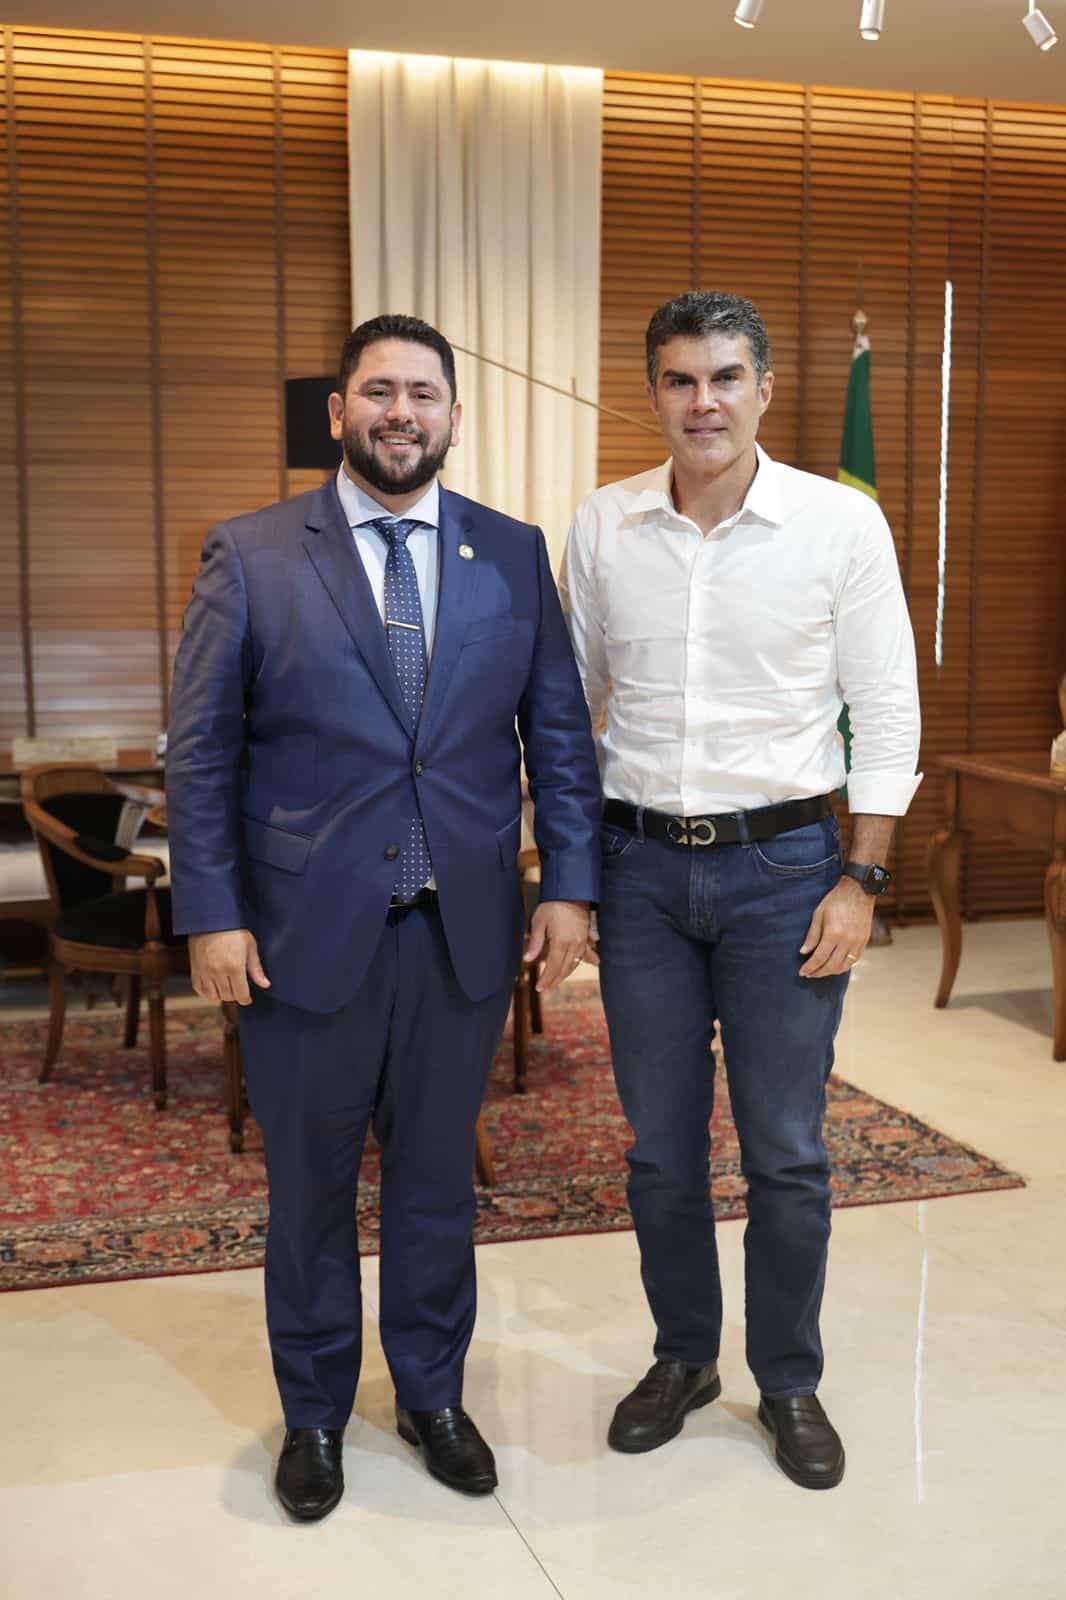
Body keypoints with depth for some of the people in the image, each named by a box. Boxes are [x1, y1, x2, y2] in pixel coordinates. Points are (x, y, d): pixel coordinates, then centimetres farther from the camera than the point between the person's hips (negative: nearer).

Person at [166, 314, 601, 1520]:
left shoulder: (514, 555, 5)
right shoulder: (250, 557, -2)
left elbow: (559, 730, 7)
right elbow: (199, 752, -3)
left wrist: (568, 882, 0)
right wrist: (210, 914, -8)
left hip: (466, 928, 2)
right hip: (307, 928, -1)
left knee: (437, 1176, 15)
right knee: (309, 1183, 12)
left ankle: (431, 1394, 35)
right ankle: (313, 1411, 32)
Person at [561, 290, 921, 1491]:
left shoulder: (841, 523, -6)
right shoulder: (602, 527, 1)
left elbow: (887, 713, -3)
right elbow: (570, 705, 9)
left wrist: (861, 878, -8)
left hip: (783, 863, -2)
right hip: (641, 862, 2)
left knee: (786, 1153, 6)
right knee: (659, 1145, 12)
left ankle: (790, 1383, 27)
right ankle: (682, 1358, 33)